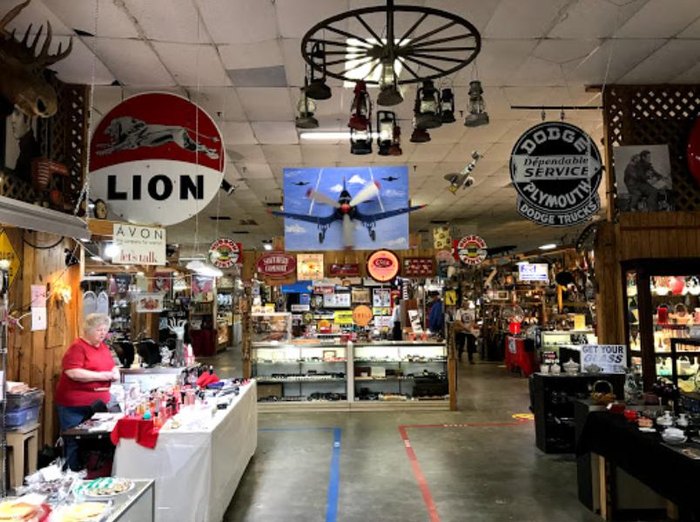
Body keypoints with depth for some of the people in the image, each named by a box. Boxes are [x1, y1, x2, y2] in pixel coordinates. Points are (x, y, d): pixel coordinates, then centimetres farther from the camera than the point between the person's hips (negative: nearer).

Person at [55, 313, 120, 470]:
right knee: (75, 443, 3)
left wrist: (115, 372, -1)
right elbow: (73, 373, -24)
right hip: (75, 405, -7)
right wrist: (102, 375, -20)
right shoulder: (77, 347, -13)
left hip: (99, 403, 7)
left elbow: (112, 366, 23)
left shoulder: (104, 347, 11)